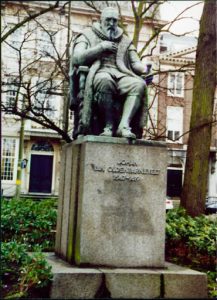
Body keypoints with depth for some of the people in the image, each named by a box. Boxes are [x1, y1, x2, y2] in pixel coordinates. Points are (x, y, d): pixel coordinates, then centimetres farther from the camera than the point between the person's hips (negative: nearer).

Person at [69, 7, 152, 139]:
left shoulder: (125, 41, 27)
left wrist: (144, 69, -8)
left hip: (121, 75, 3)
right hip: (99, 73, -3)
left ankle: (124, 126, -41)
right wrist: (101, 47, -4)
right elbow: (77, 58, 1)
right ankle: (109, 126, -34)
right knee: (105, 80, -41)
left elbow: (136, 63, 16)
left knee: (139, 84, -31)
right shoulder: (88, 36, 18)